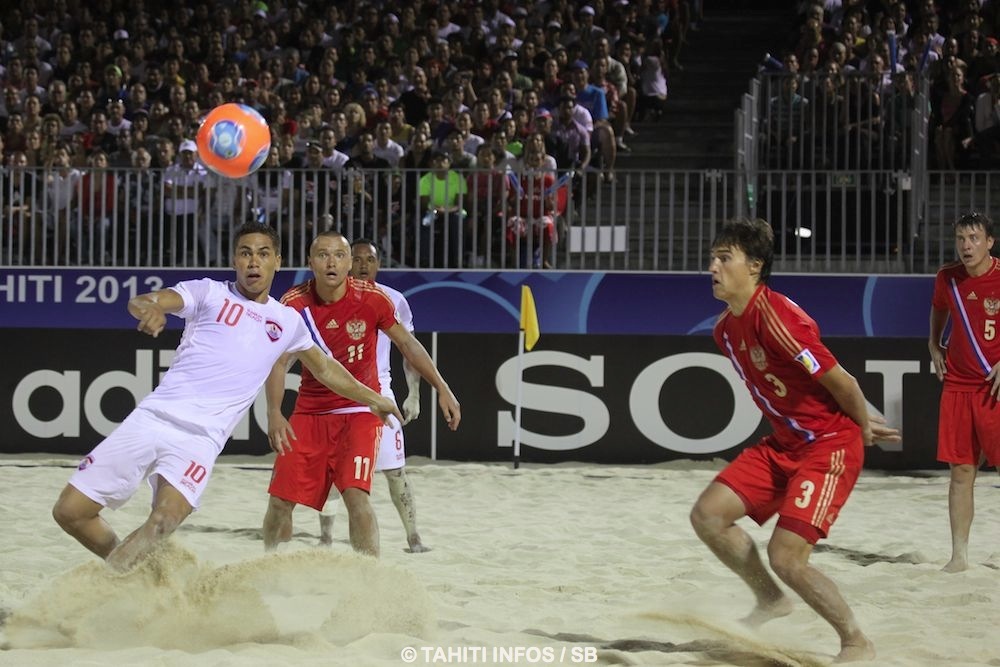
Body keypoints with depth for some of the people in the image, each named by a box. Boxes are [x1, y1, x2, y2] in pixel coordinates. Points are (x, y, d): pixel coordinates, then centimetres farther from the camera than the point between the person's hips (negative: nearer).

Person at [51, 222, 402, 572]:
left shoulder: (288, 322, 18)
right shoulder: (210, 293, 7)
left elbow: (326, 369, 36)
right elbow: (140, 301, -9)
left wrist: (373, 399, 41)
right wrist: (147, 308, -34)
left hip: (200, 440, 1)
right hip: (154, 416, -1)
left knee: (163, 523, -28)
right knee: (70, 510, -4)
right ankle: (125, 566, 20)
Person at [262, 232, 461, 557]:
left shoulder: (372, 298, -12)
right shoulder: (294, 304, -11)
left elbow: (406, 343, 1)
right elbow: (278, 362, -11)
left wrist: (442, 388, -2)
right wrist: (274, 414, -26)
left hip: (360, 411, -2)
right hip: (310, 411, 2)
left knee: (356, 494, -21)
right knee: (281, 500, 3)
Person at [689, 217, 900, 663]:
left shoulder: (777, 318, -25)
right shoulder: (726, 330, 5)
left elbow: (842, 383, -19)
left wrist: (863, 428, 0)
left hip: (830, 445, -9)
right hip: (784, 443, 9)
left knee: (785, 555, -16)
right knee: (707, 515, -1)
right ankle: (770, 600, 19)